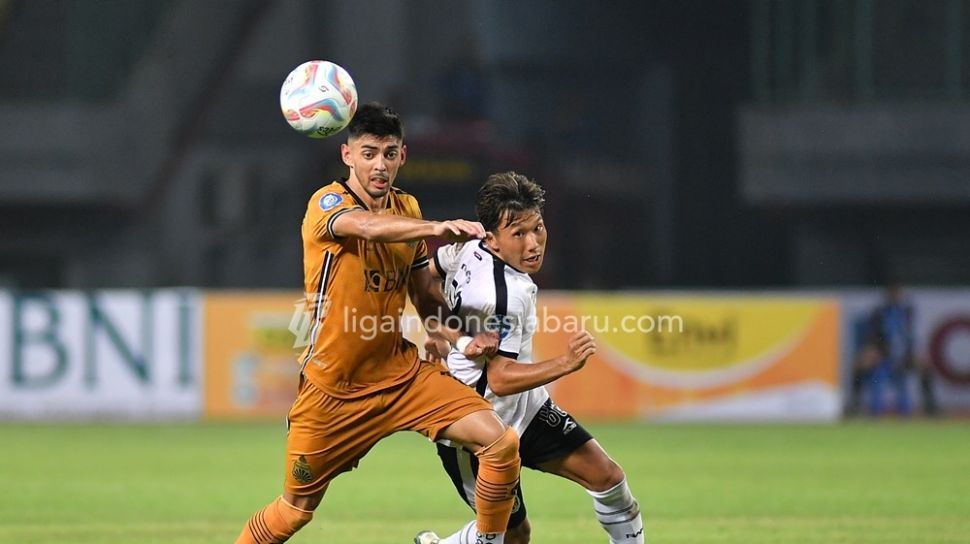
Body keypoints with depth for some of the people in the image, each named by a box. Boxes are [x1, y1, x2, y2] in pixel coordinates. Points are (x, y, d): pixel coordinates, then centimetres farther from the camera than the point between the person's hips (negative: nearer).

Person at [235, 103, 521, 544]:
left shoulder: (407, 209, 6)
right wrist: (437, 227, -57)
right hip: (332, 390, -5)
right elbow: (369, 226, -39)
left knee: (500, 442, -13)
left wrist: (461, 339, -5)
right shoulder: (327, 204, -15)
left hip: (403, 375, 5)